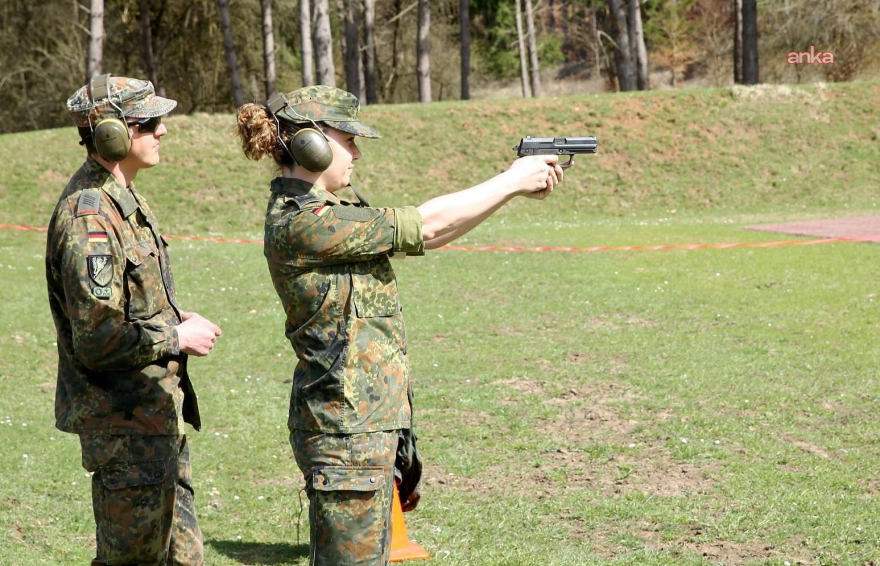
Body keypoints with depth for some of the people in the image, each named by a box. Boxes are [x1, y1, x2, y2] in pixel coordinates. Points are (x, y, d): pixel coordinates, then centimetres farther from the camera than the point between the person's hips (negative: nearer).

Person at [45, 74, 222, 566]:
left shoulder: (124, 201, 12)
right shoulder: (88, 217, -21)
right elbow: (97, 338, -25)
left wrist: (175, 319, 7)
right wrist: (176, 339, -15)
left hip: (159, 414, 10)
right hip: (126, 422, -10)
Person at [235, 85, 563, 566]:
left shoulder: (323, 209, 12)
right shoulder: (302, 223, -18)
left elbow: (417, 221, 11)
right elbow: (424, 227, -15)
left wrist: (512, 182, 4)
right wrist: (512, 183, -5)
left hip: (367, 420, 10)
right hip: (346, 427, -10)